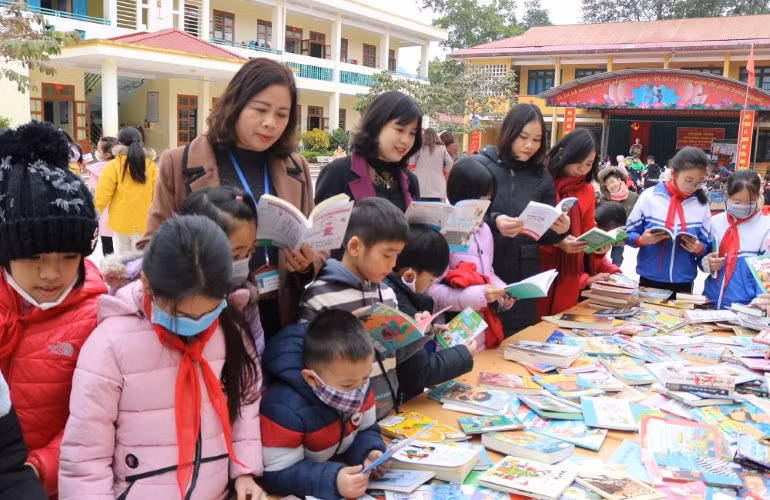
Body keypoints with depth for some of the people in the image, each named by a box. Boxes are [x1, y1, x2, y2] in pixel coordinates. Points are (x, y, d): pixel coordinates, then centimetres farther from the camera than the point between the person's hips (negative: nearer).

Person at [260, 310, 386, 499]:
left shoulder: (357, 384, -11)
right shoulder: (285, 409, -29)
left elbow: (366, 430, 3)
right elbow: (277, 475, -25)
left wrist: (369, 452, -18)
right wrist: (332, 480, -36)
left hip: (342, 468, 5)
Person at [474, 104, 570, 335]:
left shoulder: (542, 178, 7)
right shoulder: (480, 166, -4)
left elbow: (545, 235, 9)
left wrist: (560, 230, -12)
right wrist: (493, 221, -25)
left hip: (523, 279, 3)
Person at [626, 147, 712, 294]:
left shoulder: (701, 204, 1)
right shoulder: (649, 196, -5)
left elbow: (706, 246, 4)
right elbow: (629, 234, 0)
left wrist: (699, 249, -17)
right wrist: (642, 240, -20)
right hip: (649, 280, -1)